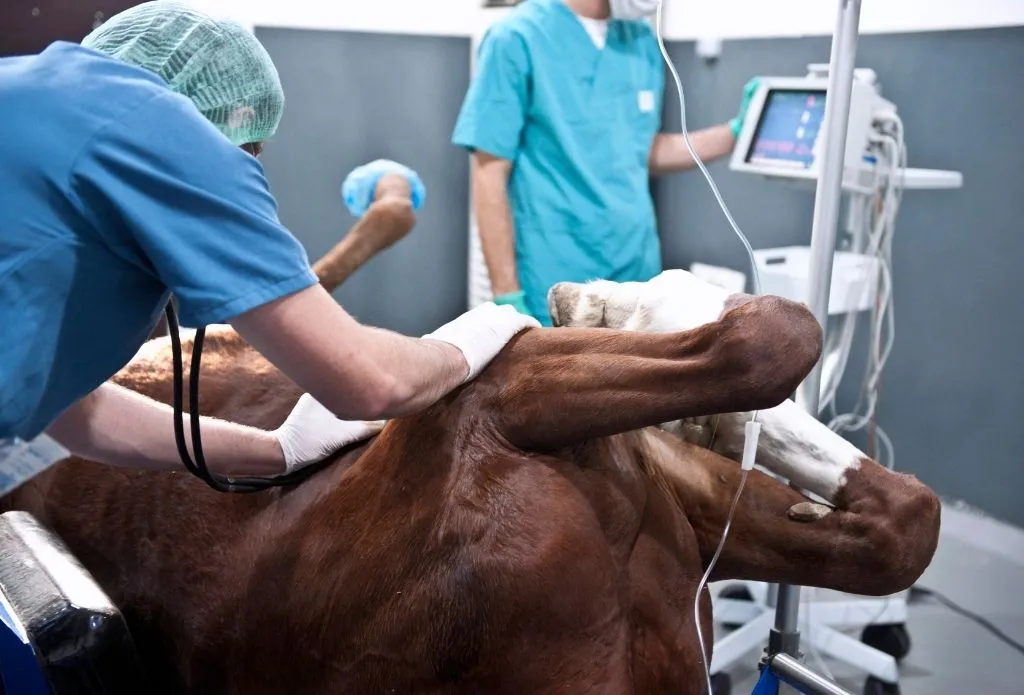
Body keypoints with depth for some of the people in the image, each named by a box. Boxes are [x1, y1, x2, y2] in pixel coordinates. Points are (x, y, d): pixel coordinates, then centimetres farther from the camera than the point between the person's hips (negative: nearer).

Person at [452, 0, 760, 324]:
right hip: (559, 292, -6)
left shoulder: (642, 40, 8)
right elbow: (490, 176, -10)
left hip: (639, 276, 6)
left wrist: (737, 131, 8)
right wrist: (507, 298, -13)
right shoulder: (518, 38, -10)